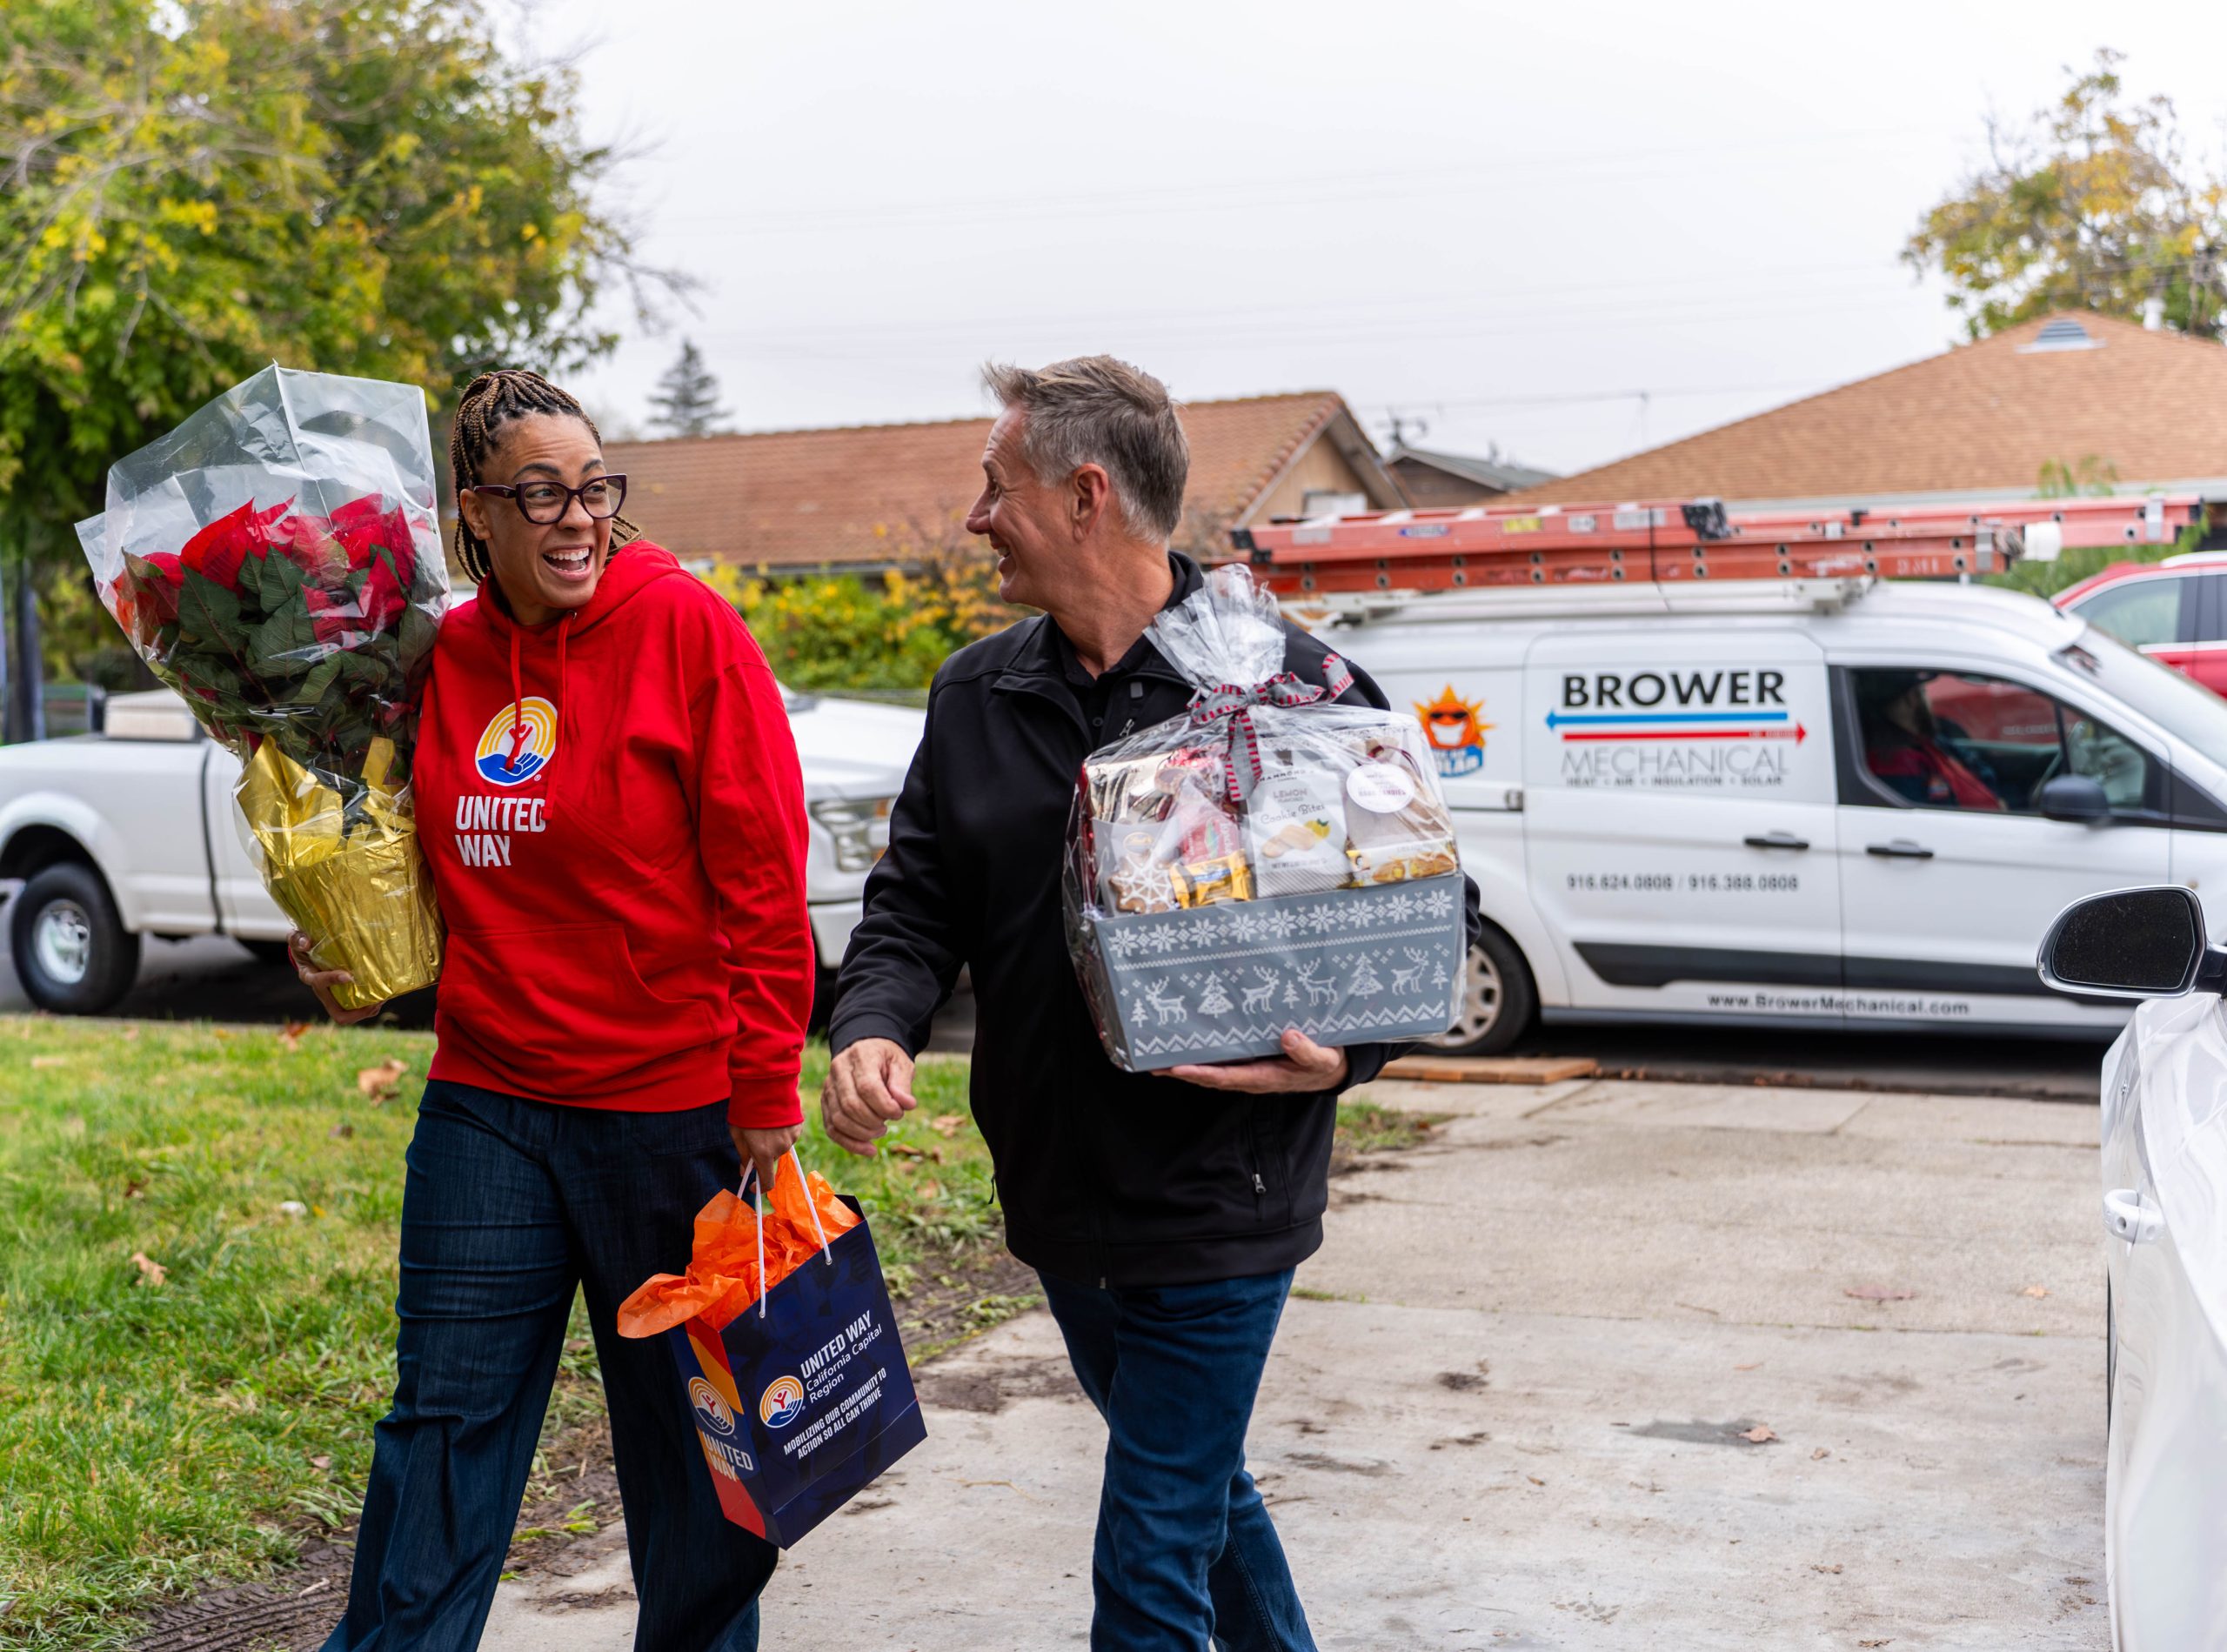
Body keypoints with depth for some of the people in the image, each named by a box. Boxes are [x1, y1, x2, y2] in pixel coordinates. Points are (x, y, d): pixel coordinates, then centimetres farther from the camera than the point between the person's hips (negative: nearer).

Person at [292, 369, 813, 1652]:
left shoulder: (688, 628, -9)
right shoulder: (441, 658, 4)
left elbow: (764, 882, -10)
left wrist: (767, 1096, -12)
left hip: (672, 1106, -4)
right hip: (487, 1102, 4)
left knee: (688, 1437, 10)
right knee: (443, 1426, 9)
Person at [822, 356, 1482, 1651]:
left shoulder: (1290, 686, -11)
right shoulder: (977, 695, 5)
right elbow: (917, 901, 7)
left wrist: (1344, 1052, -22)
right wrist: (875, 1029, -14)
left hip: (1215, 1209, -6)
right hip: (1059, 1203, 6)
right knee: (1201, 1493, 24)